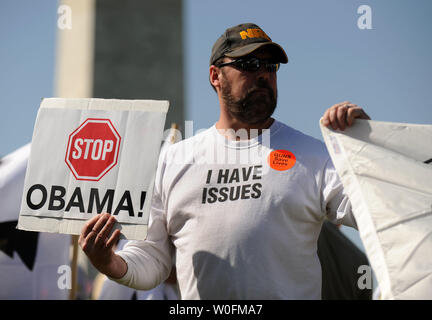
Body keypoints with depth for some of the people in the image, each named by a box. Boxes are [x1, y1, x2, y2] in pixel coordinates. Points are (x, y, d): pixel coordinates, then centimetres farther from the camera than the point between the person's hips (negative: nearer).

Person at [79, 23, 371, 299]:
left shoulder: (313, 154, 10)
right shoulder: (172, 160, 15)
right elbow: (151, 256, 16)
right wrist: (112, 265, -4)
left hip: (290, 294, -2)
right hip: (198, 296, 2)